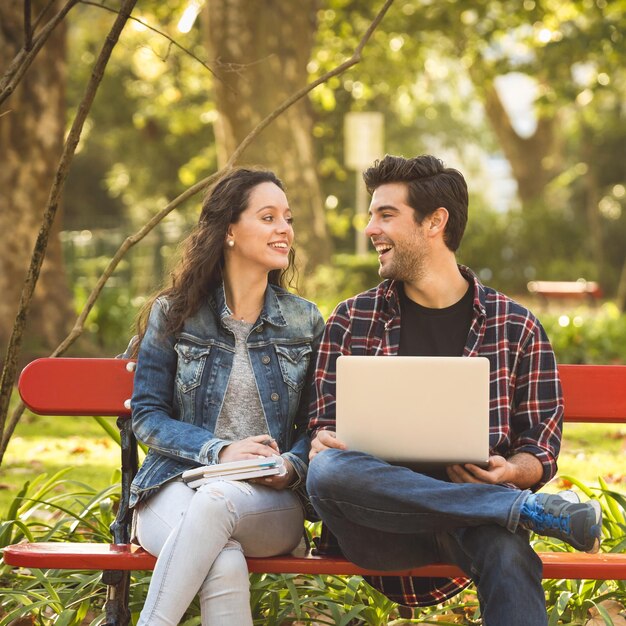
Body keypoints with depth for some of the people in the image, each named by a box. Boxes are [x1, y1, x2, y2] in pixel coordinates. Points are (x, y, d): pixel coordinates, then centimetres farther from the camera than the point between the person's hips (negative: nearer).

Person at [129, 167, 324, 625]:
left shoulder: (305, 322, 13)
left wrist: (293, 466, -10)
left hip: (270, 503, 1)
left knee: (216, 501, -38)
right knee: (225, 565, -38)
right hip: (176, 488, -1)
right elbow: (147, 415, 5)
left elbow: (314, 423, 14)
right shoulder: (173, 314, 8)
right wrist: (218, 451, -12)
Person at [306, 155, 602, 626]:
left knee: (507, 554, -40)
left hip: (474, 514, -3)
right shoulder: (351, 322, 14)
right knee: (328, 470, -34)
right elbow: (324, 427, 15)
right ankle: (534, 511, -27)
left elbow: (541, 449, 10)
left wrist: (512, 472, -13)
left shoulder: (516, 326, 10)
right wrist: (323, 442, -9)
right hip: (381, 526, 3)